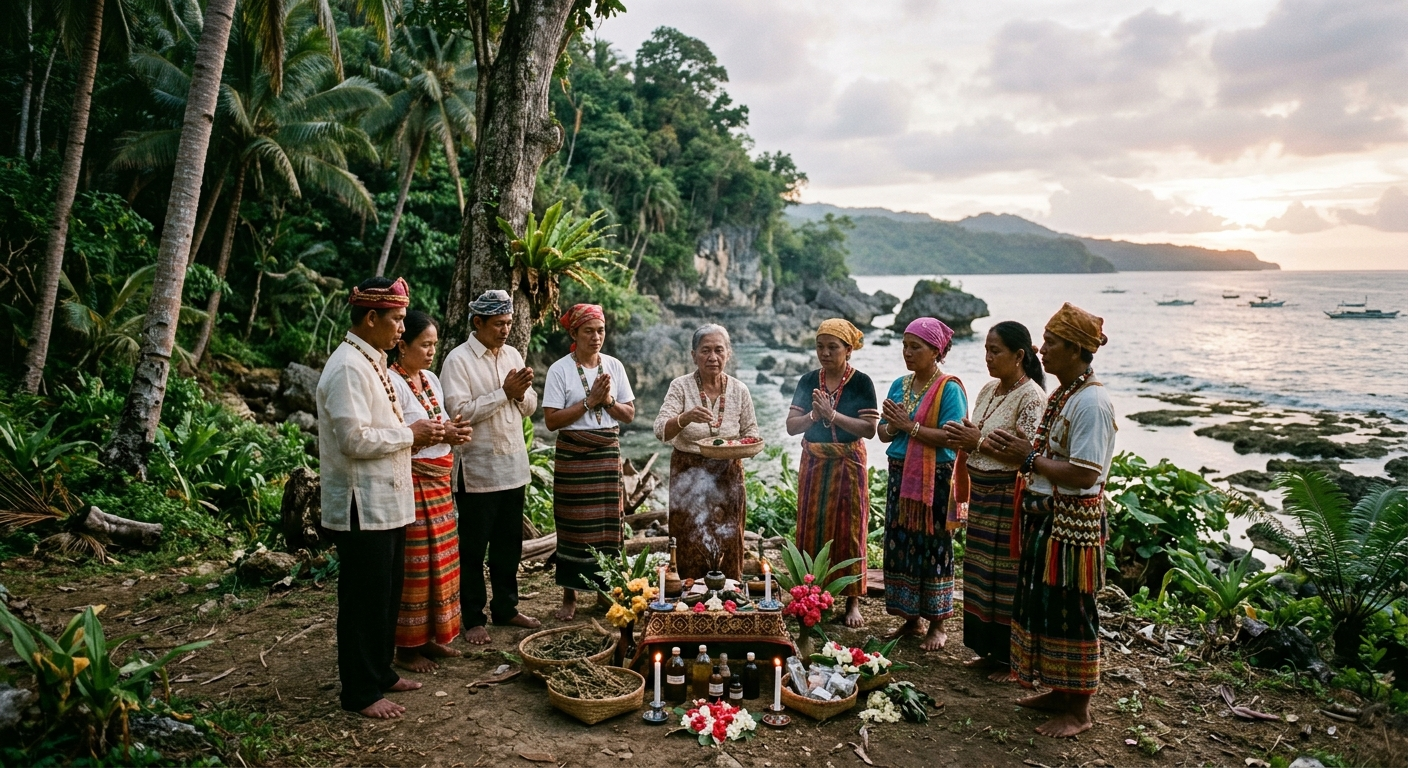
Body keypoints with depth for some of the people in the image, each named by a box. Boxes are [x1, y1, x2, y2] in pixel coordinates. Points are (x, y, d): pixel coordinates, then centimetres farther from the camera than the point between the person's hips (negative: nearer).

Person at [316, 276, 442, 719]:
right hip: (362, 507, -10)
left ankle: (380, 671, 34)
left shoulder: (372, 363, 14)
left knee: (388, 595, 19)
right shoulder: (348, 368, -18)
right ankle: (360, 693, 16)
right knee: (365, 600, 2)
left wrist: (420, 435, 6)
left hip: (387, 502, 10)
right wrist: (410, 434, -14)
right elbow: (354, 439, -25)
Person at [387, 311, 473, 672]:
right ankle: (407, 646, 12)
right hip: (411, 482, -8)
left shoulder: (431, 379, 12)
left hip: (439, 482, 8)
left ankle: (430, 636, 26)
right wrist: (439, 434, -20)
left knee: (441, 561, 13)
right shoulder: (392, 383, -14)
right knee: (414, 566, -1)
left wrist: (454, 430, -1)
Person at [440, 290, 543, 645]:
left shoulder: (512, 355, 9)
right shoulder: (458, 359, -9)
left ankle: (505, 608, 28)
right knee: (473, 548, 6)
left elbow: (530, 408, 11)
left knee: (509, 544, 15)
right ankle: (474, 618, 17)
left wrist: (521, 393, -11)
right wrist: (504, 392, -18)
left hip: (513, 466, 6)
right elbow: (460, 411, -18)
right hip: (477, 470, -6)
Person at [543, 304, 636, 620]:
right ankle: (570, 595, 14)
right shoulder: (560, 370, -5)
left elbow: (629, 414, 7)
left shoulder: (614, 366, 5)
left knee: (608, 524, 5)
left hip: (608, 454, 3)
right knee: (573, 526, 2)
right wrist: (588, 401, -15)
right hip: (573, 455, -3)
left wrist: (609, 401, -11)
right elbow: (551, 420, -11)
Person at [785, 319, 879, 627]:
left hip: (848, 465, -3)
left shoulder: (861, 383, -6)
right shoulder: (808, 381, 4)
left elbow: (869, 429, -14)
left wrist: (832, 415, -23)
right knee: (811, 529, 6)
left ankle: (853, 601, 11)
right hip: (814, 463, 3)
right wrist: (813, 416, -19)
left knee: (848, 530, 2)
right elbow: (791, 425, 0)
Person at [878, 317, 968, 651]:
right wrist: (892, 427, -9)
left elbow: (952, 437, -19)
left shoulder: (949, 388, -9)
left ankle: (937, 625, 14)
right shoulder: (899, 385, 11)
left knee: (933, 549, 1)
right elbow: (883, 433, 13)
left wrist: (910, 425, -19)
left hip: (935, 480, -6)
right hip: (900, 476, 7)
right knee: (899, 546, 9)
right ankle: (910, 619, 22)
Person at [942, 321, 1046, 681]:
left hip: (1010, 498, -8)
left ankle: (1012, 659, 14)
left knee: (1007, 579, 0)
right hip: (982, 493, 8)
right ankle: (988, 649, 28)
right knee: (980, 574, 14)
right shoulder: (989, 389, 10)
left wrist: (980, 442, -19)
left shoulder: (1031, 397, -15)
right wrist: (963, 439, -3)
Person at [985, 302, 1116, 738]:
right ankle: (1059, 692, 32)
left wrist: (1029, 459, -16)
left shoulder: (1090, 402, -20)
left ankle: (1078, 709, 18)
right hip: (1043, 517, 10)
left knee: (1069, 612, 2)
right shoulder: (1060, 395, 11)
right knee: (1041, 605, 17)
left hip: (1072, 522, -10)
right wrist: (1020, 450, 0)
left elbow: (1084, 475, -25)